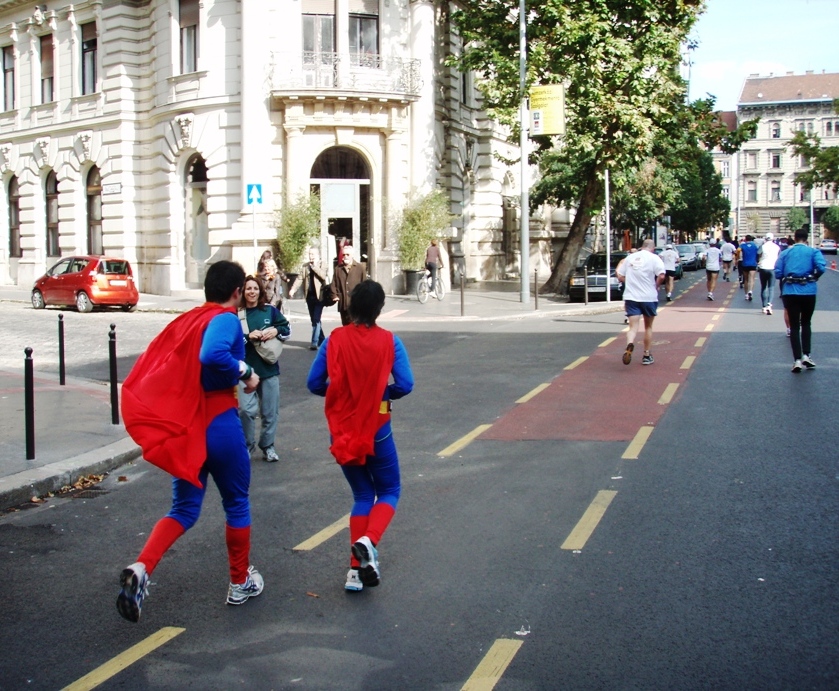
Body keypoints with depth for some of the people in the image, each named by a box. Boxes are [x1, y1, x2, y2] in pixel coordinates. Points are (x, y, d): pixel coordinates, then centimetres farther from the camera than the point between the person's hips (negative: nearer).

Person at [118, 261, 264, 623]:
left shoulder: (186, 320, 10)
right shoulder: (226, 320, -12)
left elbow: (151, 363, 12)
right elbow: (212, 355, -33)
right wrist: (246, 372, -18)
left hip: (183, 427, 6)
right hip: (218, 424, -6)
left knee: (184, 509, 14)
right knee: (236, 504, 14)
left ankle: (141, 569, -10)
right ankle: (241, 582, 28)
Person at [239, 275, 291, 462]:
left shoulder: (270, 310, 3)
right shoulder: (236, 314, -5)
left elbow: (287, 329, 11)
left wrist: (276, 330, -8)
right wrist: (248, 336, -21)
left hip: (269, 368, 3)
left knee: (270, 411, 10)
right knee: (246, 410, -13)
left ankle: (267, 446, 27)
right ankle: (247, 445, 10)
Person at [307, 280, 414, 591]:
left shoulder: (335, 339, -5)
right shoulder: (389, 341, -9)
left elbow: (314, 383, -5)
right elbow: (405, 384, -15)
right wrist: (382, 393, 5)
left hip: (342, 433, 3)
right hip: (376, 430, -2)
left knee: (362, 495, 17)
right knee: (389, 491, 16)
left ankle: (357, 569, 9)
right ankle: (368, 541, -12)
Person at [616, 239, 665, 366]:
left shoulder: (630, 257, 9)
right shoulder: (654, 258, -3)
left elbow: (620, 277, 11)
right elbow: (661, 276, -17)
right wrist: (656, 286, 0)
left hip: (631, 297, 2)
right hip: (649, 297, -2)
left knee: (633, 326, -4)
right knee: (648, 327, 15)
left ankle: (629, 345, -34)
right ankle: (647, 355, 22)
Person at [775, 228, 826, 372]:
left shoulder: (785, 253, 7)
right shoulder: (813, 252, 1)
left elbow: (778, 273, -1)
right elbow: (821, 267, -16)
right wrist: (814, 277, 3)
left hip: (790, 292, 1)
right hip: (808, 291, -1)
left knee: (794, 326, 4)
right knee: (806, 323, 17)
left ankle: (797, 360, -4)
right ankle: (806, 355, 7)